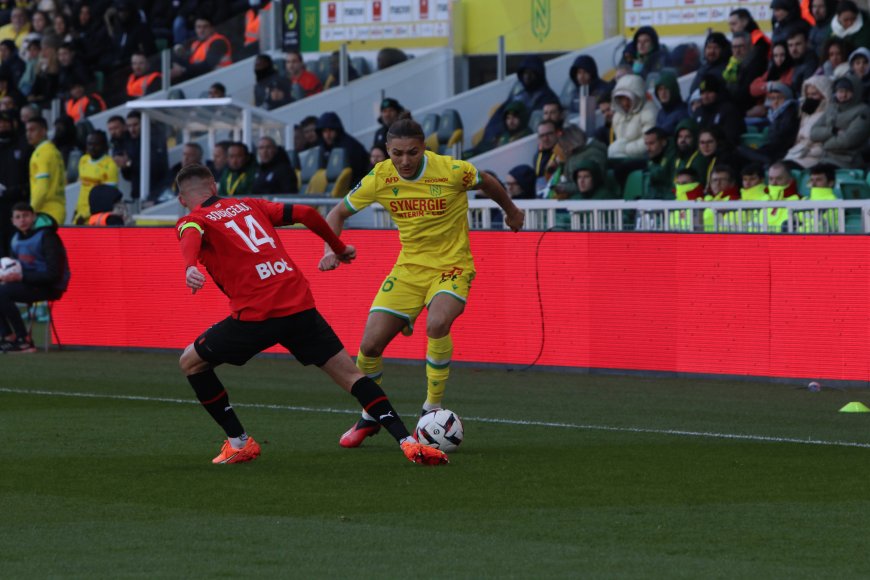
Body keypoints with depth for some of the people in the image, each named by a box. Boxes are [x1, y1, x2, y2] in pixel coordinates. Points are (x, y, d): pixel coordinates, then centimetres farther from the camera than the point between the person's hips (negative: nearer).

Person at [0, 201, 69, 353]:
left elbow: (54, 274, -20)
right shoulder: (17, 239, 9)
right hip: (30, 284, 9)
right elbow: (14, 264, 18)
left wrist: (22, 276, -24)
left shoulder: (47, 237, -16)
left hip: (51, 287, -9)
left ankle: (24, 341, -21)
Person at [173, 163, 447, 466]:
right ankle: (407, 442, -6)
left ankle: (239, 443, 15)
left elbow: (192, 238, -15)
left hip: (254, 315, -4)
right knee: (349, 374, 9)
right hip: (301, 305, 4)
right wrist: (338, 248, 32)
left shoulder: (191, 222, 10)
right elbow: (306, 213, 17)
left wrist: (190, 268, -37)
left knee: (191, 362, 17)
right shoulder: (249, 205, 23)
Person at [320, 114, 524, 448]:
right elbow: (338, 213, 5)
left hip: (452, 267, -3)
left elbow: (487, 183, 6)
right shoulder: (380, 179, -9)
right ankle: (369, 418, 21)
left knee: (437, 324, -34)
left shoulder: (452, 171, -17)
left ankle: (432, 411, -17)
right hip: (409, 267, 4)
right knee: (370, 344, -7)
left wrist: (511, 212, 23)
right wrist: (331, 250, -13)